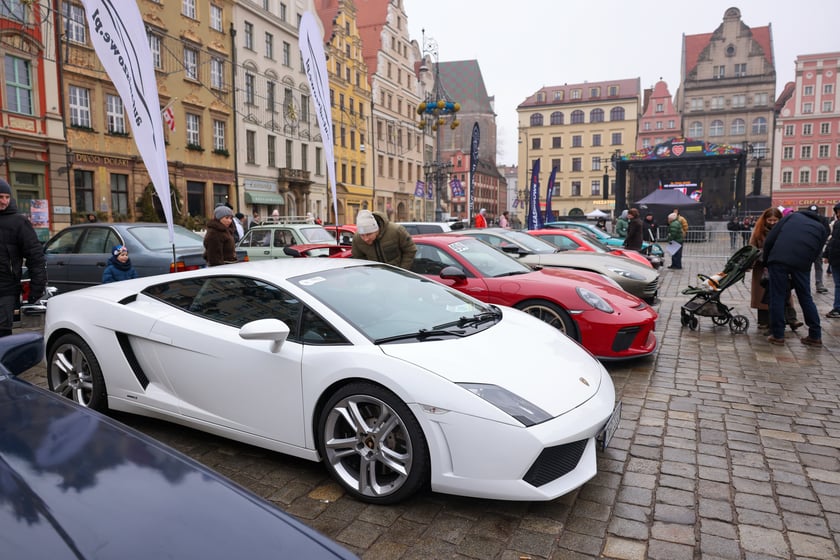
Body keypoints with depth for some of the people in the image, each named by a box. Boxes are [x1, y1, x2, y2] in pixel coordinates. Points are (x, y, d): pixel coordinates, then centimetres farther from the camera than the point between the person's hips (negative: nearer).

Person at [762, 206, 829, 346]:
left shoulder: (791, 216, 22)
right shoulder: (822, 228, 26)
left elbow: (769, 240, 11)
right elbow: (816, 252, 15)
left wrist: (766, 262, 19)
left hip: (778, 259, -2)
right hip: (802, 264, 2)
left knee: (777, 297, 4)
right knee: (806, 298, 15)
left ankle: (777, 335, 6)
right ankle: (815, 336, 20)